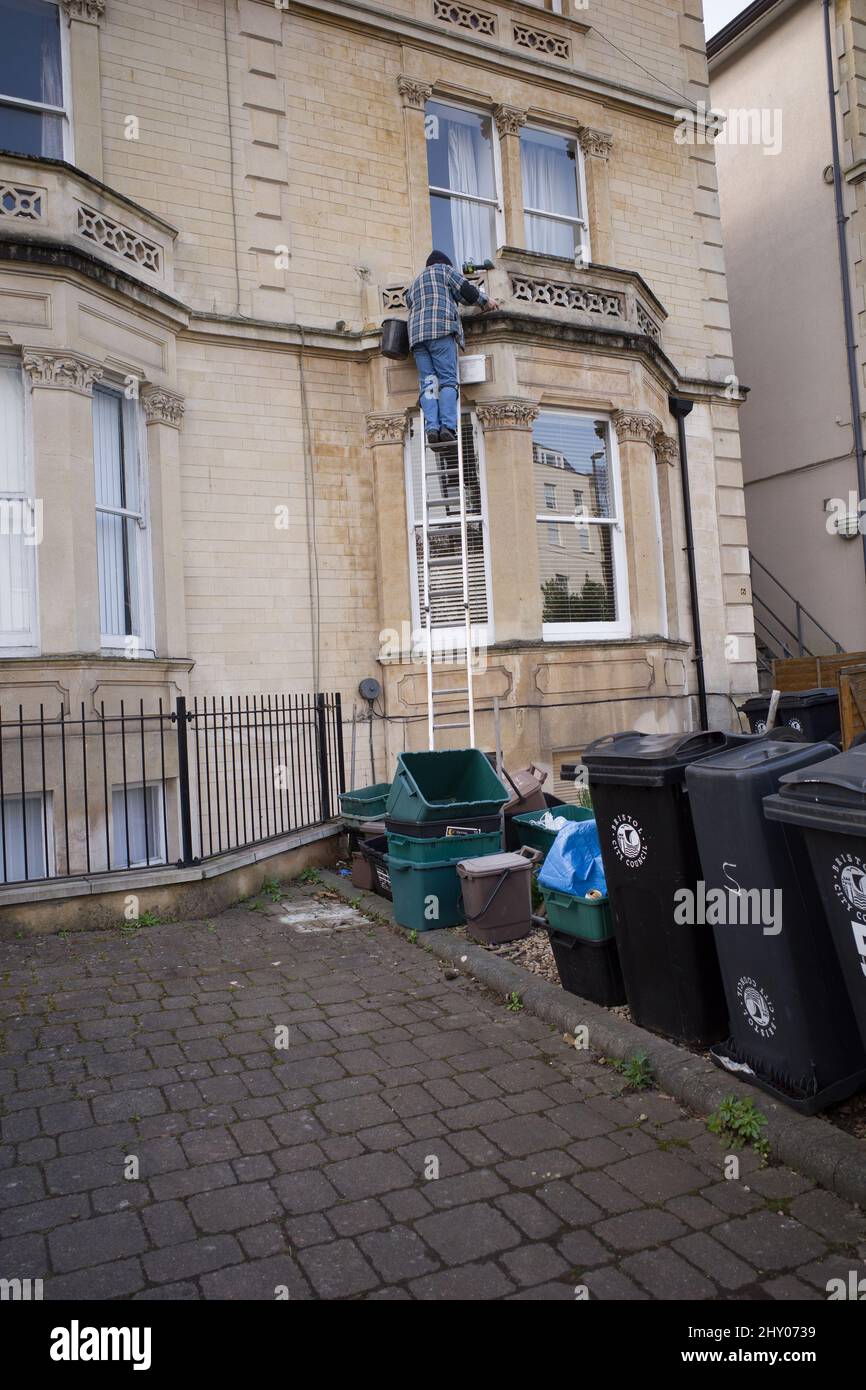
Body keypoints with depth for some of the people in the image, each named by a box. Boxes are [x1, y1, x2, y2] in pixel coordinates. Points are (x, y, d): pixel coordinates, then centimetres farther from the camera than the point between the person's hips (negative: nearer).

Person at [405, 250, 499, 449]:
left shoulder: (414, 283, 35)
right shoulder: (443, 269, 17)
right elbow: (464, 289, 11)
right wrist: (485, 301, 24)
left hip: (417, 332, 5)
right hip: (441, 328, -5)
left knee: (427, 383, -6)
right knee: (447, 380, -12)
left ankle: (432, 428, -25)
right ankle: (447, 427, -29)